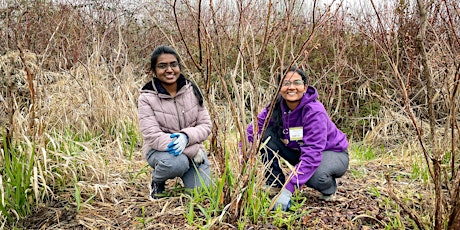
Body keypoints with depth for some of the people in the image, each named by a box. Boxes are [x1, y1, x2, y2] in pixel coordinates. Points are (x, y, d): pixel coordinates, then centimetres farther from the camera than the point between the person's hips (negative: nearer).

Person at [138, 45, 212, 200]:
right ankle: (157, 182, -1)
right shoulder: (147, 98, -11)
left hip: (192, 149, 3)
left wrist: (186, 136, -26)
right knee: (177, 162, -36)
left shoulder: (191, 90, -2)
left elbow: (206, 125, -2)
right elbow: (153, 136, -20)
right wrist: (193, 150, -27)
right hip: (160, 150, -3)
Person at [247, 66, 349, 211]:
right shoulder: (276, 107, -14)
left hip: (332, 153, -5)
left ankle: (329, 186, -1)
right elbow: (253, 129, -15)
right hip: (298, 151, 5)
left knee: (316, 176, -39)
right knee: (267, 134, -17)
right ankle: (274, 183, -3)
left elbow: (311, 154, -37)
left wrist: (288, 189, -44)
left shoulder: (315, 112, -31)